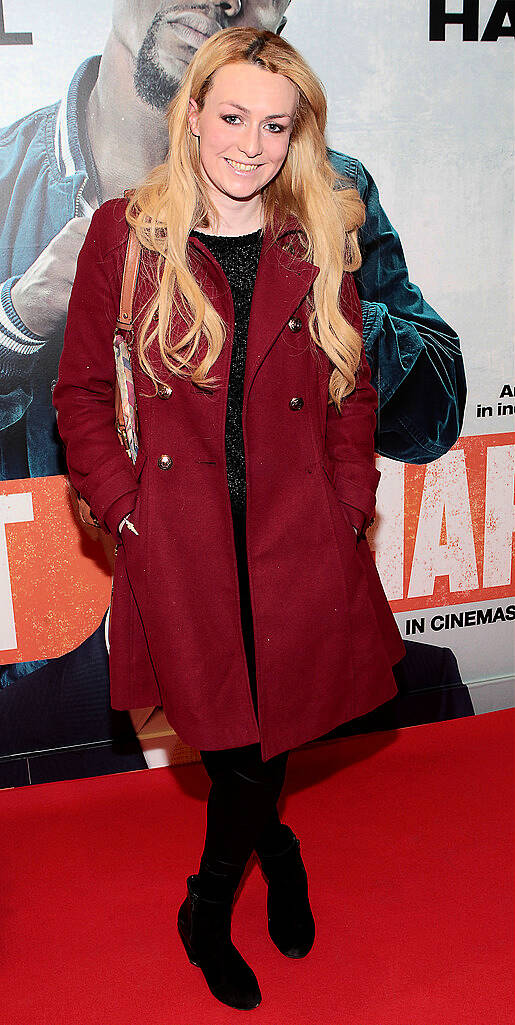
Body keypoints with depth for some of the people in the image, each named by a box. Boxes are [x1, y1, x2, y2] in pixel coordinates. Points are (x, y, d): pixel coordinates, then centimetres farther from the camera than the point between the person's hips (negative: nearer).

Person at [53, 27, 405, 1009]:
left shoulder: (319, 240, 4)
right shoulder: (124, 231, -1)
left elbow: (353, 391, 11)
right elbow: (80, 391, 4)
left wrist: (350, 502, 3)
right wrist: (121, 503, -5)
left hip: (299, 536, 2)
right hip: (182, 540, -1)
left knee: (270, 731, 11)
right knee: (229, 740, 5)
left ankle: (208, 906, 43)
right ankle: (273, 844, 42)